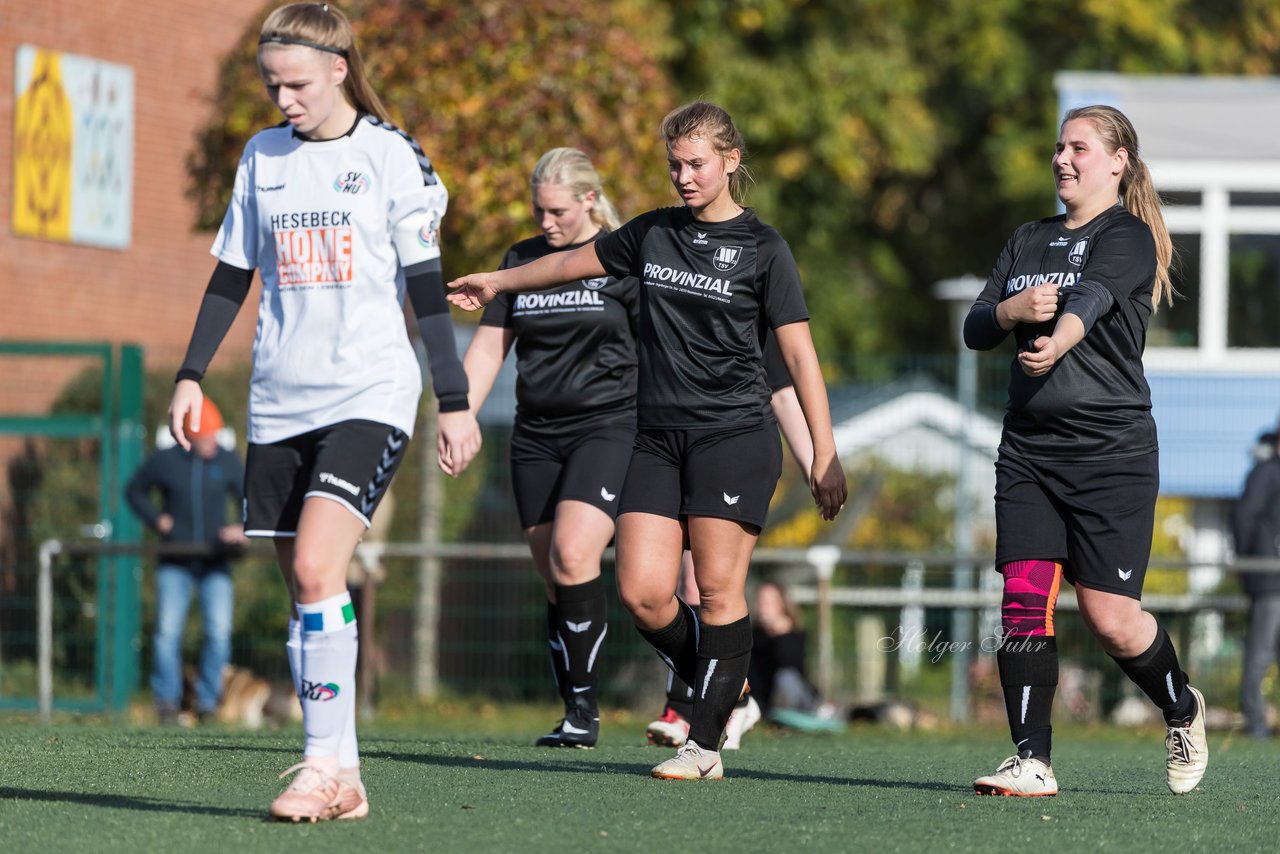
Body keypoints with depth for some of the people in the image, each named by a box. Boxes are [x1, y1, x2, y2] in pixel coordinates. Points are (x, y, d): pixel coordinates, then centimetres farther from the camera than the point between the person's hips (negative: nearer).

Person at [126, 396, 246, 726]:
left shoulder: (228, 462, 2)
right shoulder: (163, 461, -2)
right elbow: (134, 491, 14)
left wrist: (242, 528, -11)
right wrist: (156, 519, -2)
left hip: (215, 562, 1)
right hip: (175, 561, -1)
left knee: (219, 631, -9)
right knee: (167, 631, -10)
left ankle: (208, 700, 4)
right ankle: (167, 700, 2)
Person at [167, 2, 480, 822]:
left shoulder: (390, 155, -3)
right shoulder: (263, 157, 11)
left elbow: (426, 283, -4)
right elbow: (232, 274, 18)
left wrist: (455, 401, -6)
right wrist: (192, 375, 13)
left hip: (369, 392, -5)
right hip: (280, 400, 5)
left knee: (318, 569, -20)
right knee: (305, 591, 3)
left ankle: (324, 759, -18)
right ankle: (342, 778, 6)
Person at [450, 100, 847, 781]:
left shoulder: (761, 248, 0)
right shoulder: (652, 233, 13)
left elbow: (798, 351, -2)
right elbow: (575, 261, 30)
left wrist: (825, 454, -7)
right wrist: (499, 282, 43)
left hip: (734, 434, -5)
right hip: (657, 437, 5)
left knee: (717, 590, -10)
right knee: (642, 593, -8)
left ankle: (705, 744, -6)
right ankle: (719, 687, 17)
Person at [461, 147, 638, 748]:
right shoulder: (521, 260, 12)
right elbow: (488, 347, 14)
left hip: (607, 426, -5)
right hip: (536, 435, 5)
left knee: (572, 556, -21)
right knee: (554, 580, 3)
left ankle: (585, 706, -15)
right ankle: (572, 717, 8)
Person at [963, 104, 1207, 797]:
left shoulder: (1128, 238, -3)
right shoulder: (1029, 241, 18)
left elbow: (1091, 297, -24)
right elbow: (975, 329, 14)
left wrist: (1057, 342, -45)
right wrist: (1012, 310, -9)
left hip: (1111, 448, -6)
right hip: (1028, 447, 6)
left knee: (1110, 619, -5)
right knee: (1024, 598, -9)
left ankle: (1183, 711, 23)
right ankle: (1032, 761, -7)